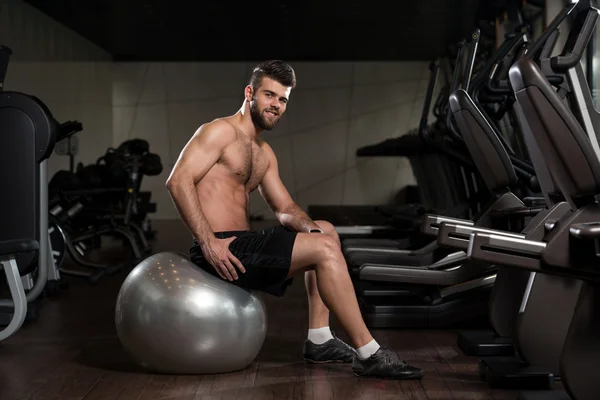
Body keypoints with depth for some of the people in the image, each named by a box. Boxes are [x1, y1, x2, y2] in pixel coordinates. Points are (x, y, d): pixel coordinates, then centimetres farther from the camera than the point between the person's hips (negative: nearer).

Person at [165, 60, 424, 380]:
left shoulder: (265, 154, 20)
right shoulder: (221, 131, -7)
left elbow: (284, 208, 19)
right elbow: (178, 181, -18)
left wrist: (307, 226, -5)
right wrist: (208, 242, -25)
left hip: (242, 244, 10)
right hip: (220, 250, -10)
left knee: (325, 232, 18)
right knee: (324, 249, -17)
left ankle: (319, 339, 11)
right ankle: (369, 355, -13)